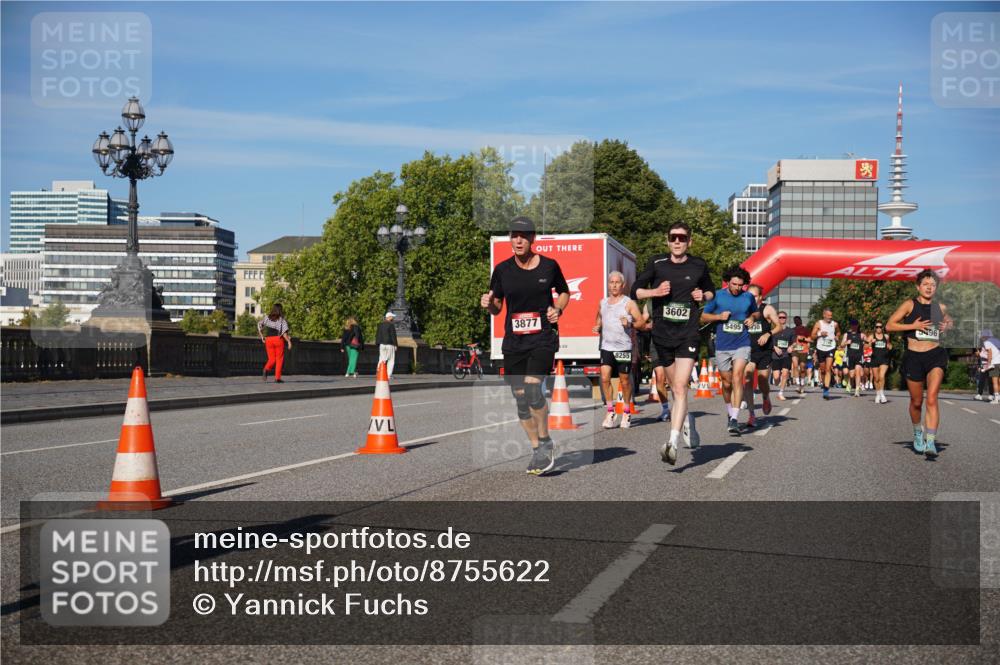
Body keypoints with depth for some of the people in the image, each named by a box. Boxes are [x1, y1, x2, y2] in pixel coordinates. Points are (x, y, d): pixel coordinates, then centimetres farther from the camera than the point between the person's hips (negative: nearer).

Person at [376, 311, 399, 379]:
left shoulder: (380, 325, 11)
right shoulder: (391, 325, -9)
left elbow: (377, 335, 13)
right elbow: (393, 335, -11)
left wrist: (378, 343, 19)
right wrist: (395, 345, -7)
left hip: (382, 344, 6)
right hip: (390, 345, -6)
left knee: (382, 359, 7)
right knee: (391, 360, 1)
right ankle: (389, 374, -5)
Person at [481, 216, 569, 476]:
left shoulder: (549, 265, 0)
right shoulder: (502, 269, 4)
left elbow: (564, 292, 17)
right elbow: (496, 308, 10)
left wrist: (558, 309, -3)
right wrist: (488, 303, -12)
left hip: (543, 338, -3)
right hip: (513, 341, 3)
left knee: (533, 387, -22)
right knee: (520, 397, 5)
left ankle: (546, 443, -2)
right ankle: (537, 451, 21)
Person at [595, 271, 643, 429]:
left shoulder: (628, 303, -2)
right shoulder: (602, 303, 12)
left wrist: (629, 323, -22)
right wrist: (597, 328, 5)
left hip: (623, 347, -3)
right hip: (606, 346, 3)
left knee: (624, 380, 5)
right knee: (605, 377, -10)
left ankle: (627, 412, 21)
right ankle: (610, 411, 1)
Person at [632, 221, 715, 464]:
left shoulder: (699, 265, 5)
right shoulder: (656, 263, 2)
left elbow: (711, 291, 21)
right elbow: (635, 291, 4)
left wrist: (704, 296, -1)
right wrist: (655, 291, -13)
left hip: (688, 334, -2)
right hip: (662, 334, 2)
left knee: (680, 387, -16)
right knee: (675, 387, 16)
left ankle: (672, 443, -23)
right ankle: (687, 420, 45)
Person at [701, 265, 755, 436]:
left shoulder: (749, 297, 4)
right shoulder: (717, 296, 0)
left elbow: (755, 312, 23)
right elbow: (703, 317, 6)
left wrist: (752, 318, 1)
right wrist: (719, 316, -11)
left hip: (742, 345, -1)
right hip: (722, 346, 1)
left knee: (737, 377, -18)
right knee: (727, 383, 10)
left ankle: (735, 420, -21)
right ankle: (729, 413, 34)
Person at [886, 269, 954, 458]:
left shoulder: (940, 307, 8)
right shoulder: (910, 305, -1)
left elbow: (949, 321, 30)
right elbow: (889, 325, -5)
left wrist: (947, 325, 6)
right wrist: (913, 325, -15)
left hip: (936, 355, 1)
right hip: (914, 356, -1)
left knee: (932, 399, -16)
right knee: (916, 402, 11)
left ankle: (930, 442, -20)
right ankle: (918, 433, 39)